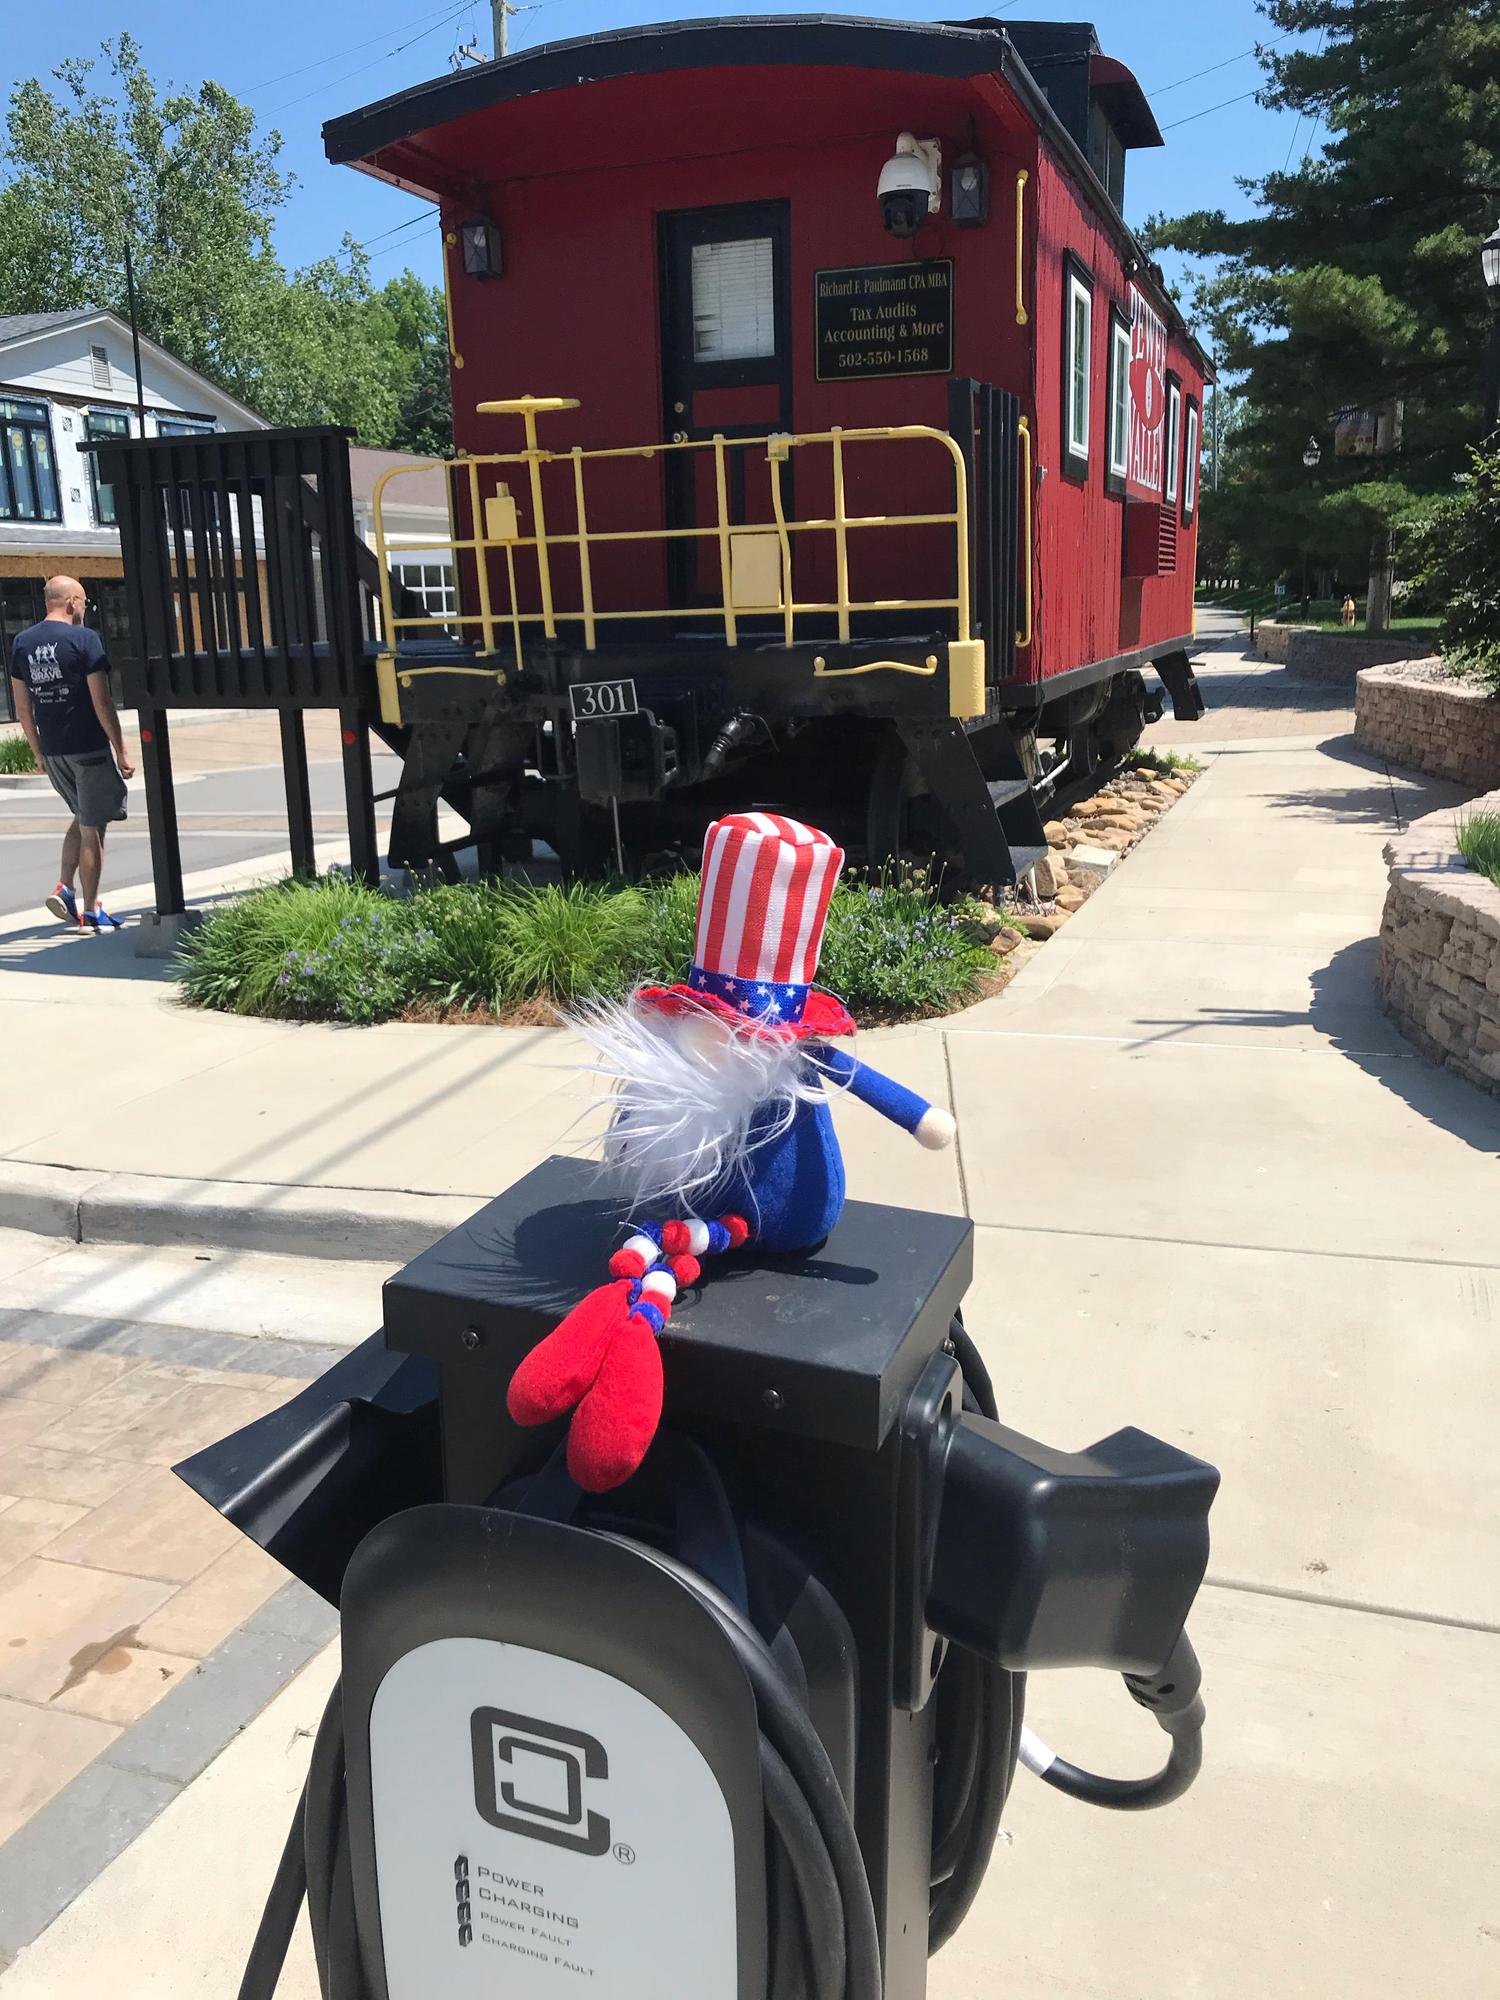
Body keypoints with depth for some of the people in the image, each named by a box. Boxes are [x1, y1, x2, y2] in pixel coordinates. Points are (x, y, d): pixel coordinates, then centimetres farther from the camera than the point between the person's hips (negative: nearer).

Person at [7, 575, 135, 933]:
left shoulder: (22, 643, 7)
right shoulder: (84, 639, -11)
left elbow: (23, 707, 9)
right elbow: (102, 703, -14)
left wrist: (38, 751, 19)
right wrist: (121, 751, -9)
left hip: (52, 752, 6)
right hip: (89, 749, -6)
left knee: (82, 819, 23)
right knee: (92, 828, 3)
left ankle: (64, 889, 10)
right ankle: (90, 913, 7)